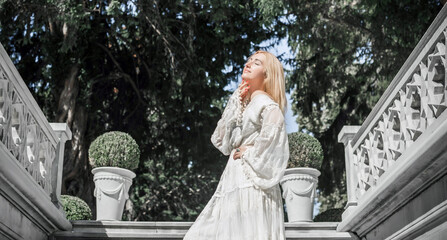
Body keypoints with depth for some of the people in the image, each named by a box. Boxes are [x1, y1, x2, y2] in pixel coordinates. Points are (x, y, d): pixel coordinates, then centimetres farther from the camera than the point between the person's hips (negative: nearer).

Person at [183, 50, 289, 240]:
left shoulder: (265, 103, -4)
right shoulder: (244, 105, 20)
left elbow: (274, 124, -26)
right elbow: (220, 140, 13)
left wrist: (251, 153, -13)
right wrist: (235, 103, 9)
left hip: (251, 183, -8)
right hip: (234, 179, 8)